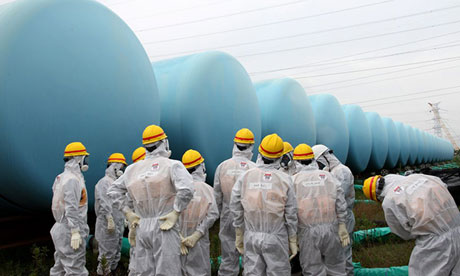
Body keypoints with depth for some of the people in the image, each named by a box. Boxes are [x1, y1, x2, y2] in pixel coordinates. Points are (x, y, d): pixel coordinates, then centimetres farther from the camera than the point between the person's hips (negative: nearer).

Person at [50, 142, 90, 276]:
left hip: (61, 228, 10)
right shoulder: (73, 179, -18)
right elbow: (71, 208, -23)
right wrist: (75, 231, -22)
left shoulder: (61, 177, 13)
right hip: (70, 231, -10)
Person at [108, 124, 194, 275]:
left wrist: (128, 213, 14)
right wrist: (175, 214, -14)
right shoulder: (172, 165, -7)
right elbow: (186, 189, -23)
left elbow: (113, 190, 17)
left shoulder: (133, 168, 10)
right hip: (164, 228, -5)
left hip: (141, 227, 5)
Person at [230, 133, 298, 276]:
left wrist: (239, 235, 11)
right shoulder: (285, 180, -9)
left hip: (251, 237, 2)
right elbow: (291, 214, -6)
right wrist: (293, 241, 4)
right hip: (276, 239, -2)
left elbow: (236, 209, 0)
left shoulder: (245, 177, -4)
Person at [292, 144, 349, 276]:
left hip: (308, 231, -2)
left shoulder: (294, 180, -3)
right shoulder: (328, 176, 4)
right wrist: (342, 227, 7)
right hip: (330, 228, 2)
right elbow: (341, 204, 1)